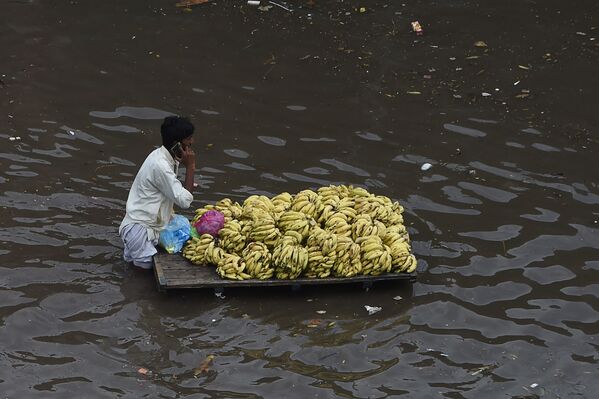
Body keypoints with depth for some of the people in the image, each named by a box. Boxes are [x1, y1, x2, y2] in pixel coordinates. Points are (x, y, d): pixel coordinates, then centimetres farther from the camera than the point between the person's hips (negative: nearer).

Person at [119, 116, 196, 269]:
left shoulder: (169, 159, 6)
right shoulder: (159, 165, -24)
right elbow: (184, 201, -23)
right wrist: (190, 167, -18)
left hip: (157, 223, 9)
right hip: (138, 226, -9)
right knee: (148, 263, -27)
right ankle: (133, 250, 6)